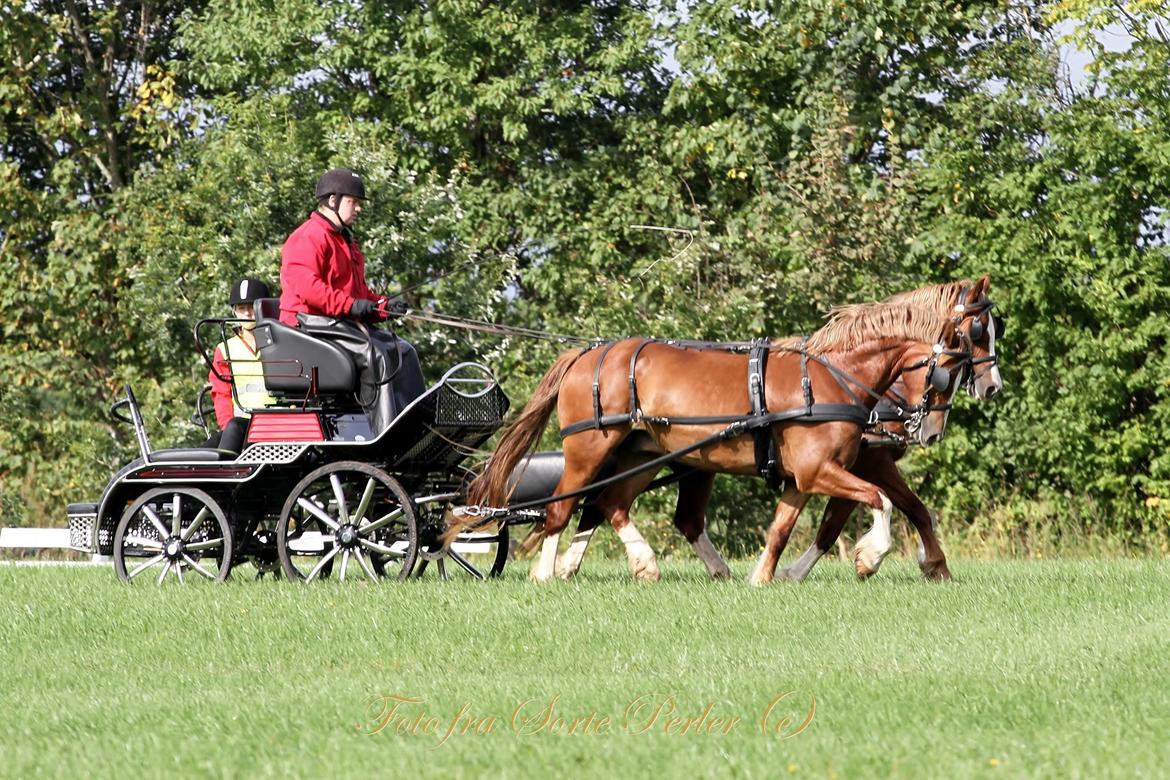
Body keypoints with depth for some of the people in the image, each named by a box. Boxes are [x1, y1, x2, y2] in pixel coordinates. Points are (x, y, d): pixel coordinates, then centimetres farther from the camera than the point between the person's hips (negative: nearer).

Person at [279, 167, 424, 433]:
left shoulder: (345, 242, 26)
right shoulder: (309, 237, -8)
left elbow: (359, 291, 30)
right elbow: (304, 284, -22)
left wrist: (384, 305, 10)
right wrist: (349, 304, -25)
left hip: (345, 322, 10)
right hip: (312, 323, -10)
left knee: (403, 352, -1)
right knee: (374, 355, -28)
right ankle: (384, 432, -34)